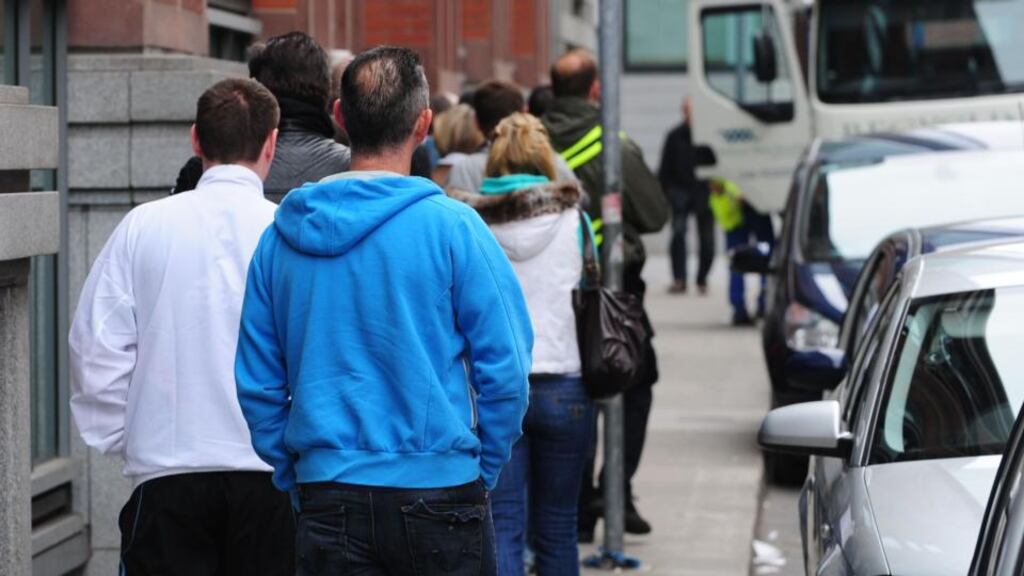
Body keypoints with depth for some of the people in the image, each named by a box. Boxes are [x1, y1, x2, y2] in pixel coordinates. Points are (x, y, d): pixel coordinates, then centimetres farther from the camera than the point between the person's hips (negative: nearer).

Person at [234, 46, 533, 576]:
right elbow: (505, 370, -7)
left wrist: (295, 477, 15)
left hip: (327, 498, 3)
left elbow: (256, 383, 6)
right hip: (437, 491, -3)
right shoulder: (451, 226, -8)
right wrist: (482, 473, 6)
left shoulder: (281, 236, 3)